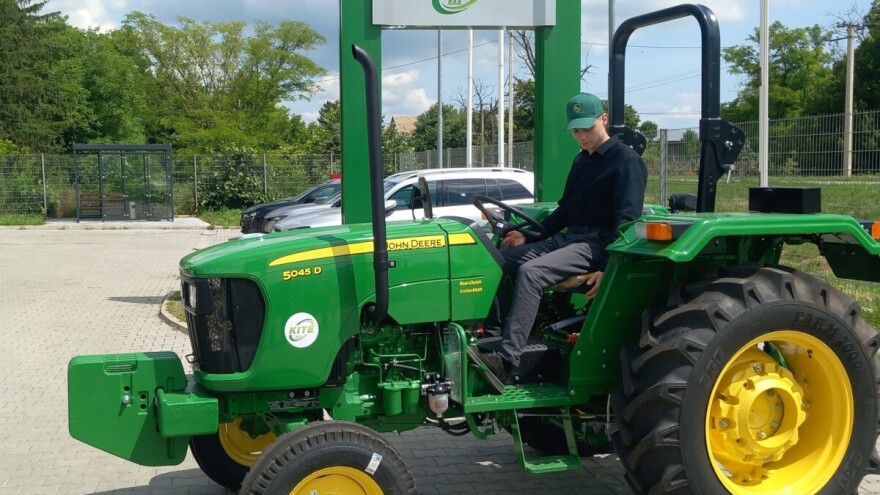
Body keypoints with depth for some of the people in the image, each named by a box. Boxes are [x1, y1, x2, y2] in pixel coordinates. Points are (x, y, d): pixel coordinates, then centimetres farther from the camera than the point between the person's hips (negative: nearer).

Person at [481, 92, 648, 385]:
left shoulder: (627, 161, -8)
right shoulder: (581, 161, 19)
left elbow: (626, 222, -16)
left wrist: (608, 268, -24)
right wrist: (529, 235, 12)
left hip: (597, 244, -9)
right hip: (566, 238, 9)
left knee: (530, 272, -31)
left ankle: (508, 360, -36)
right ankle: (490, 333, 0)